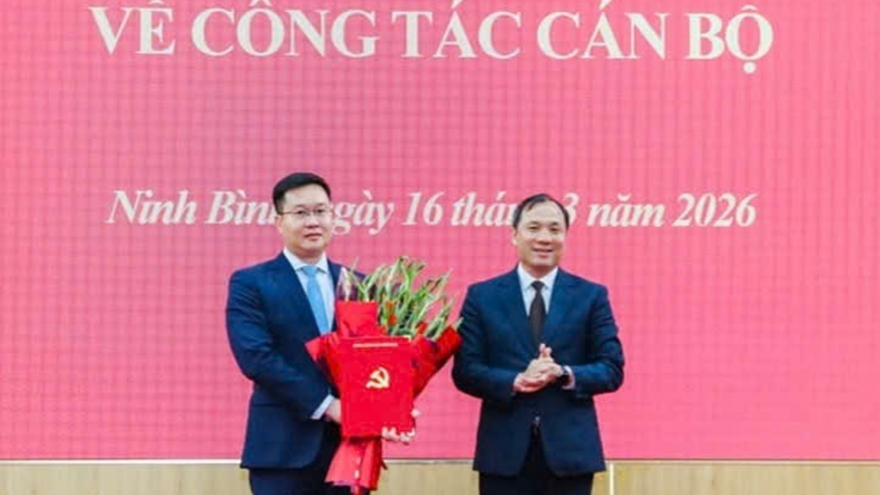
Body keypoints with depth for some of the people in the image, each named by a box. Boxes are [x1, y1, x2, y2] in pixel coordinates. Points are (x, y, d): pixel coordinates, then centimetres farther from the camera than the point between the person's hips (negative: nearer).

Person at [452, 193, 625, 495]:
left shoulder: (591, 296, 6)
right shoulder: (482, 296, 5)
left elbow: (612, 370, 2)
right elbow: (465, 371, 0)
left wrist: (564, 374, -17)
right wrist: (516, 382, -18)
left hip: (570, 450, 0)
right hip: (505, 452, 0)